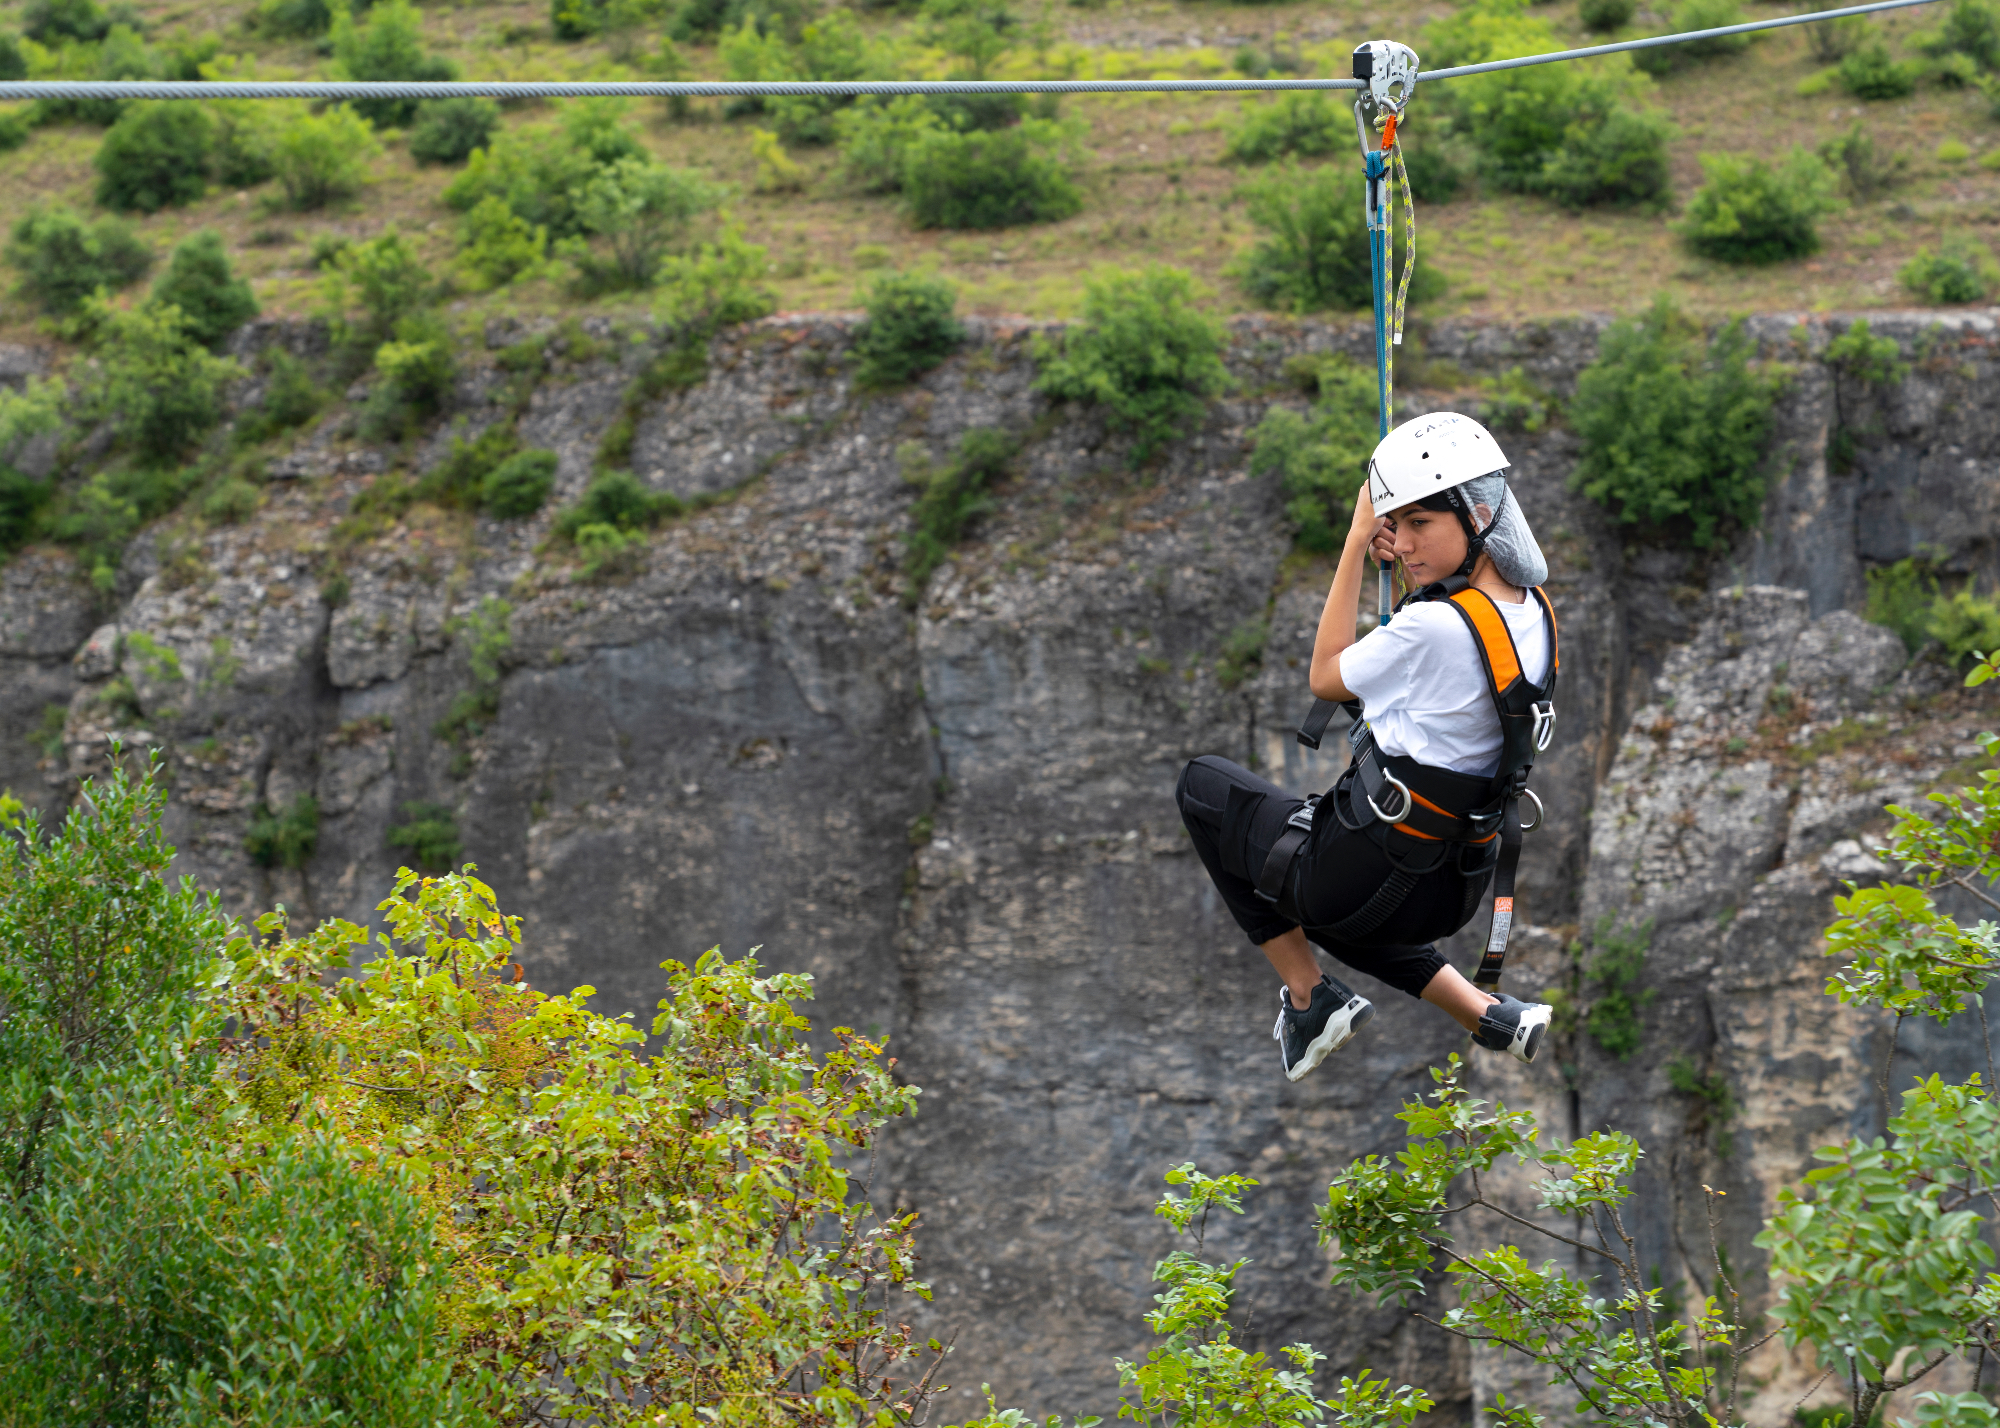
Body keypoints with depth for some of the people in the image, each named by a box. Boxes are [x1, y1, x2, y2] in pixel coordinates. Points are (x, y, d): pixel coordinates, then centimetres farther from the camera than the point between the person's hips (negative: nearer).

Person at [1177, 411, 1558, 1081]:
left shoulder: (1435, 629, -29)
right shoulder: (1535, 612, -3)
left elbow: (1326, 676, -9)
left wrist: (1355, 544, -6)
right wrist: (1412, 573, 7)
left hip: (1365, 874, -8)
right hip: (1456, 893, 8)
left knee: (1203, 783, 17)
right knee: (1336, 912, 39)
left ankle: (1309, 998, 13)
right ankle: (1490, 1017, 19)